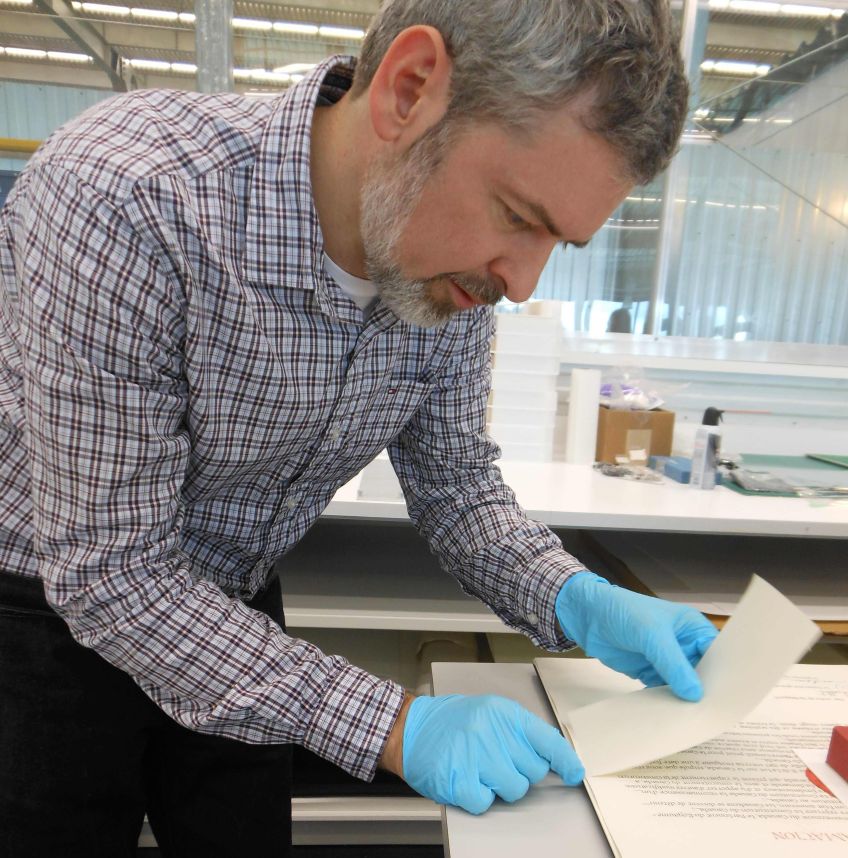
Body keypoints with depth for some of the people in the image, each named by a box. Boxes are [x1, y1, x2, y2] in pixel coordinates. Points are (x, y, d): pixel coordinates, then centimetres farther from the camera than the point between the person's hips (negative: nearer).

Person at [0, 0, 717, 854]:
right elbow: (109, 573, -29)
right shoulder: (125, 197, -33)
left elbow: (456, 483, -4)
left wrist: (577, 603, -20)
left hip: (235, 615, 4)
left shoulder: (455, 270, -14)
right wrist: (392, 726, -30)